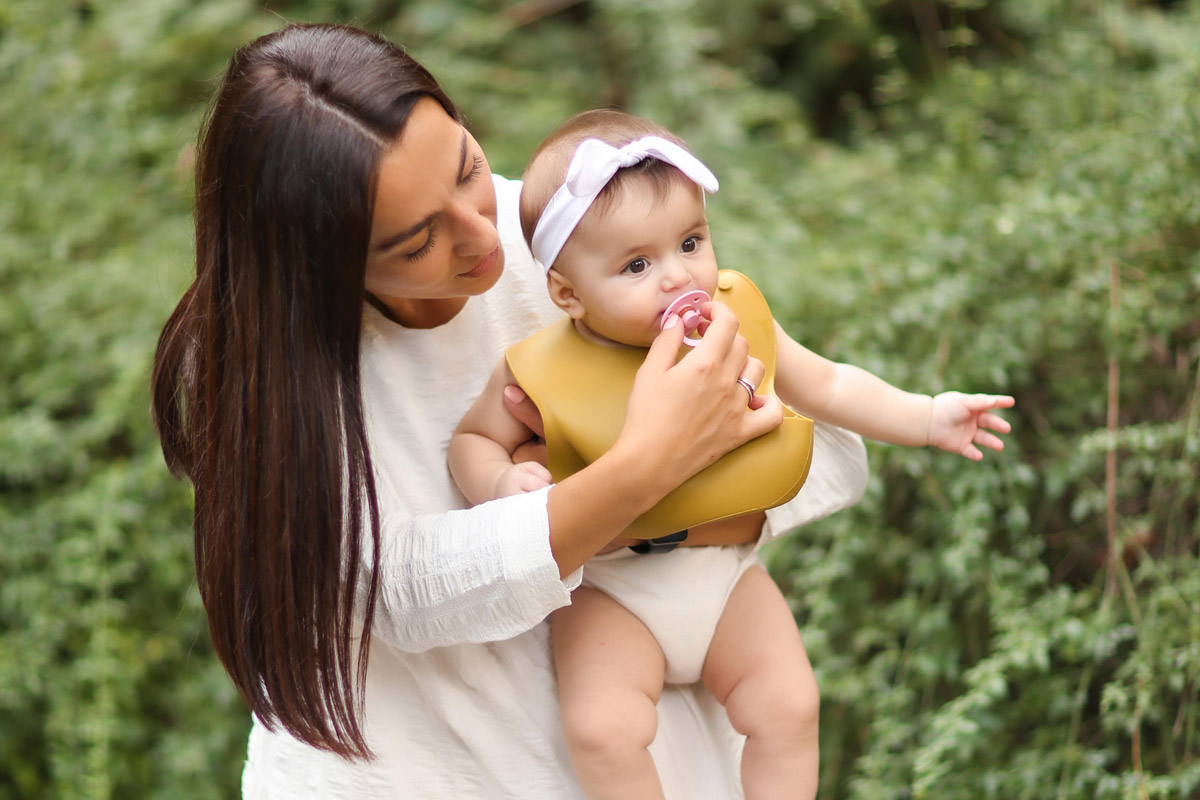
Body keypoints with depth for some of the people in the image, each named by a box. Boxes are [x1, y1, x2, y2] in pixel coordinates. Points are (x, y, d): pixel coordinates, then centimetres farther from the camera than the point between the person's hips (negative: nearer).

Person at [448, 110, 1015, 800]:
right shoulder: (541, 373, -15)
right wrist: (500, 482, -22)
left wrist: (928, 418, 0)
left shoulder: (738, 322, -6)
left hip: (726, 573, 3)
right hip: (610, 589, -2)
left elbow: (827, 386, 7)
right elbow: (473, 439, 0)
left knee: (789, 707, -10)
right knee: (603, 732, -21)